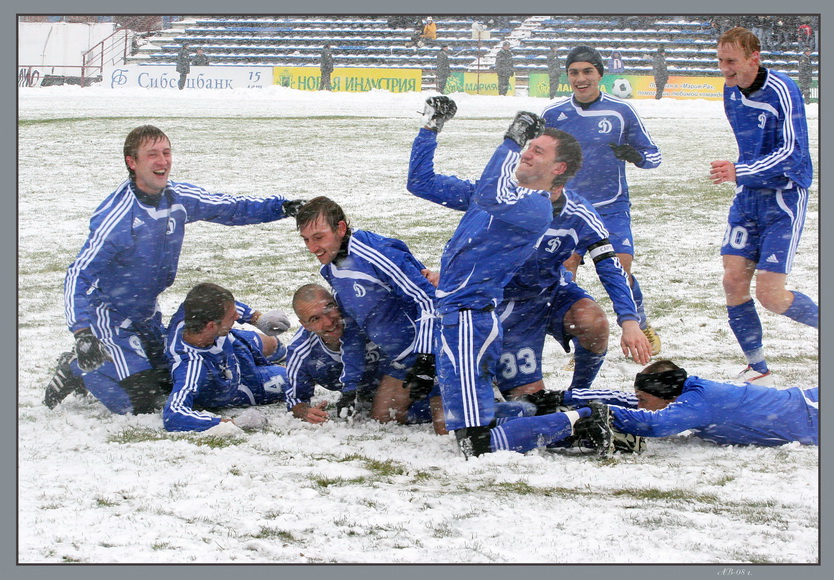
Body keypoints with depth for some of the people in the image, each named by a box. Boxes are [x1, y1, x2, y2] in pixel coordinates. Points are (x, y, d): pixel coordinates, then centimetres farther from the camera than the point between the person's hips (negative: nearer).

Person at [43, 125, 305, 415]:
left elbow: (231, 208, 8)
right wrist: (82, 334, -43)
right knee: (140, 401, -15)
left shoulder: (180, 197, -8)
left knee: (168, 385, 16)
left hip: (147, 314, 7)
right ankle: (76, 370, 9)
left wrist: (281, 207, -6)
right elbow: (78, 275, -30)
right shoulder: (117, 216, -28)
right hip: (108, 314, -7)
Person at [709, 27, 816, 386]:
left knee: (770, 295, -12)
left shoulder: (782, 92, -18)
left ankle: (823, 321, 17)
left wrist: (740, 172, -35)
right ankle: (757, 370, 9)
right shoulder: (731, 93, 6)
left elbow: (792, 152, -25)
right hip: (747, 196, 7)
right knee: (734, 281, -4)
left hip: (784, 198, -7)